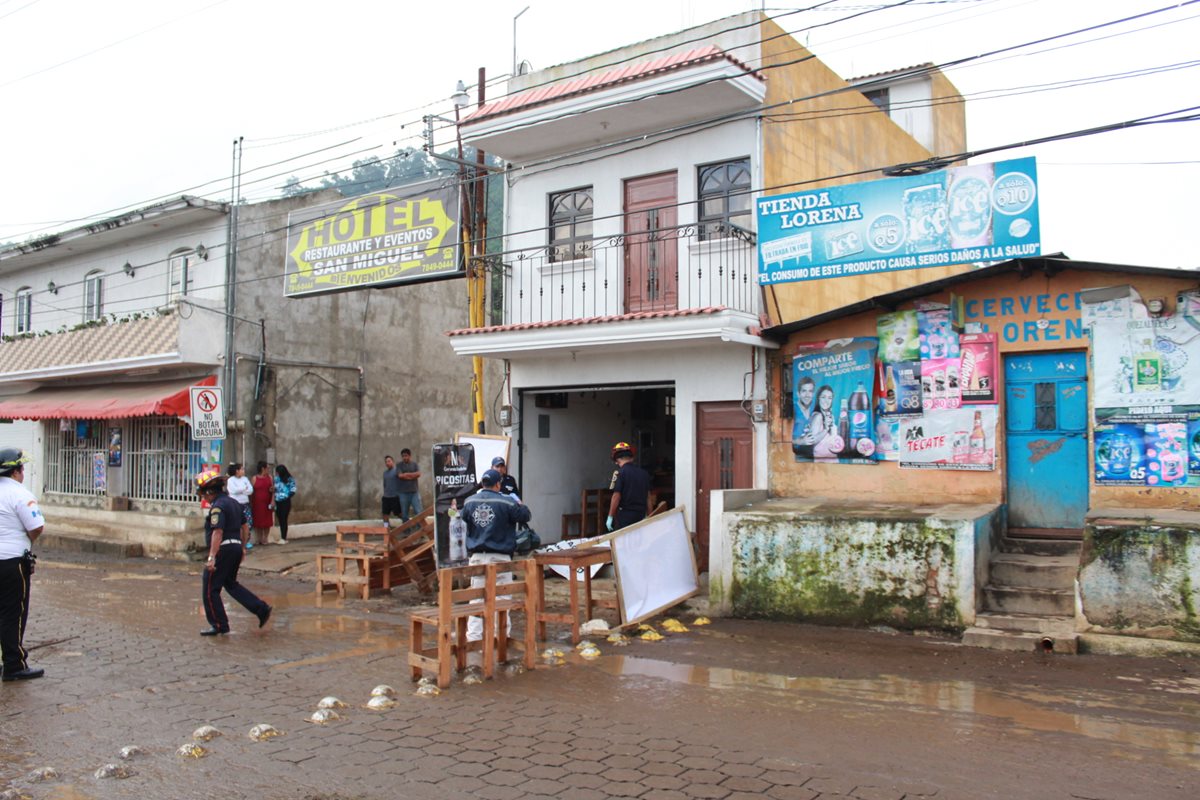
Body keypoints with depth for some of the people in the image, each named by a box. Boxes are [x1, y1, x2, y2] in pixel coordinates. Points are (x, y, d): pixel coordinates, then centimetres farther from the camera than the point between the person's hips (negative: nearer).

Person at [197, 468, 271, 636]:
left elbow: (217, 532, -26)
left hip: (223, 550, -10)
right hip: (236, 547, 10)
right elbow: (244, 526, 21)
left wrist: (211, 557, -29)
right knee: (231, 584, 22)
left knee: (210, 589, 2)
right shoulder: (233, 502, 14)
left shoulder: (217, 507, -16)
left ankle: (219, 625, 7)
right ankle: (261, 609, 15)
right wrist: (241, 548, 29)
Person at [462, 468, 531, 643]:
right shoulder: (507, 502, -11)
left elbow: (464, 518, 18)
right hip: (499, 557, -4)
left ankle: (473, 636, 10)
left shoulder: (470, 502, 1)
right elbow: (526, 516, -3)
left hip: (477, 556, 4)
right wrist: (520, 505, 18)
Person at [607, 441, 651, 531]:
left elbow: (616, 496, -13)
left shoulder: (619, 473, -9)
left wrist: (610, 517, -7)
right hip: (641, 515, 6)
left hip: (625, 514, -6)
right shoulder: (644, 473, 8)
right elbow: (648, 497, 11)